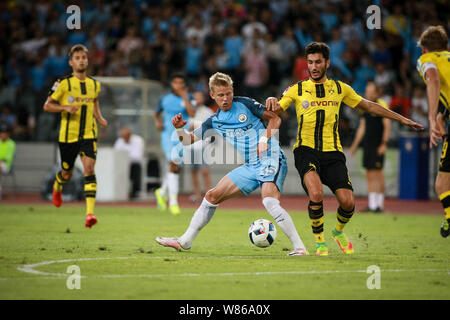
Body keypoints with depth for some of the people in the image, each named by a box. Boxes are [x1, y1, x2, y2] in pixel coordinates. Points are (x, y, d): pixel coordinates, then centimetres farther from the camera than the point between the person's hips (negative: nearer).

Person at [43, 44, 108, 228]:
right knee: (67, 173, 11)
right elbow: (47, 106, -2)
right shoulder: (64, 84, -6)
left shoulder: (94, 84, 6)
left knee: (89, 169, -18)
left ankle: (90, 212, -24)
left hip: (89, 135, 1)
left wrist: (100, 118, 7)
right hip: (68, 135, -1)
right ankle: (57, 187, 51)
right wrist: (66, 108, -19)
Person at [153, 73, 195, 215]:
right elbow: (156, 114, 19)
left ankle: (162, 192, 41)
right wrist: (157, 122, -2)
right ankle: (173, 202, -18)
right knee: (174, 167, -18)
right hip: (168, 135, -2)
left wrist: (185, 98, -17)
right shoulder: (165, 99, 4)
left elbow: (192, 114, -16)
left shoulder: (188, 98, 1)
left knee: (174, 168, 13)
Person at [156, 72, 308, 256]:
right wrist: (179, 129, -4)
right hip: (250, 167, 6)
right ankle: (185, 241, 15)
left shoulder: (244, 104, 0)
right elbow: (189, 139, 17)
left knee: (269, 201, -29)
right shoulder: (214, 122, 13)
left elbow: (275, 119, 5)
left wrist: (265, 138, -11)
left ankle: (299, 247, -27)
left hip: (271, 158, -6)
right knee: (212, 196, 5)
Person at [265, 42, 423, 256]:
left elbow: (368, 106, 21)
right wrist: (271, 101, -23)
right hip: (306, 151, -2)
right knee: (316, 194, -28)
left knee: (347, 202, -11)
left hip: (332, 153, 2)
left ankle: (338, 231, 25)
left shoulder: (340, 89, 12)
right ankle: (319, 241, -4)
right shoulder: (297, 90, 7)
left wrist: (402, 119, 22)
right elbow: (275, 110, 2)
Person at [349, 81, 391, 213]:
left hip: (378, 146, -7)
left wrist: (384, 143, -17)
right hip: (367, 144, 7)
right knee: (369, 175, 5)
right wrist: (355, 144, 21)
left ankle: (380, 204, -2)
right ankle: (372, 205, 9)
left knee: (378, 173, -7)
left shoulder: (382, 105, -7)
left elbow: (387, 125, -10)